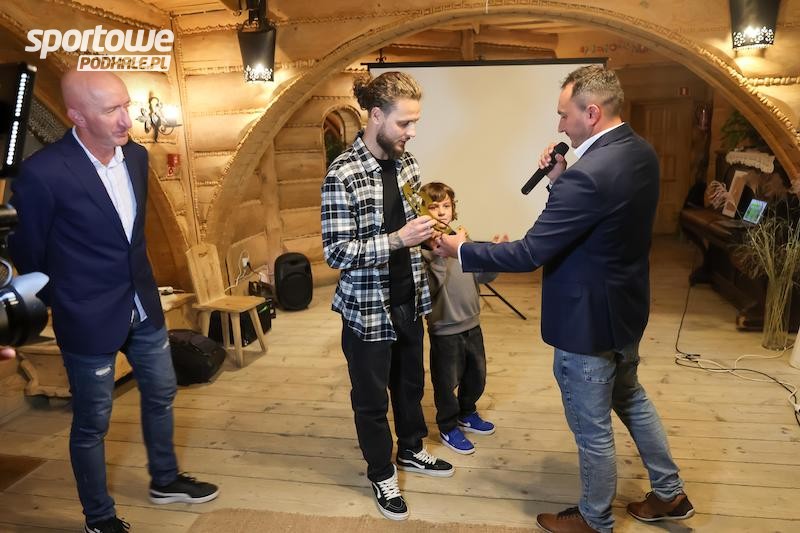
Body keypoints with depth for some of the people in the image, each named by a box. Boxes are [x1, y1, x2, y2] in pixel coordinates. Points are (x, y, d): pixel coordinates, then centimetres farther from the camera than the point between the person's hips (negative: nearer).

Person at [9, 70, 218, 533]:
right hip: (90, 319, -6)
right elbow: (27, 253, -8)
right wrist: (65, 305, 4)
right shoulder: (44, 172, -22)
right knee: (92, 423, 11)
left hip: (144, 306, 7)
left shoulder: (136, 155, -2)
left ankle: (165, 480, 44)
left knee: (161, 395, 21)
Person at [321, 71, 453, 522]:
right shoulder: (344, 175, -20)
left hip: (409, 298, 7)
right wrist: (397, 240, -28)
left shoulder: (407, 162, 2)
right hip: (368, 307, -6)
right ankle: (382, 475, 36)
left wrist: (426, 231, -4)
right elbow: (336, 252, -21)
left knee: (411, 381, 24)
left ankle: (411, 450, 49)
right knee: (372, 396, 13)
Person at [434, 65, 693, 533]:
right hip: (627, 308, 10)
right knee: (630, 398, 29)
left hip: (588, 320, -9)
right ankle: (670, 493, 47)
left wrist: (462, 250, -14)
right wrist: (560, 179, -3)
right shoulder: (641, 151, 0)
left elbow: (528, 254, -27)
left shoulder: (589, 174, -30)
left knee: (593, 430, 12)